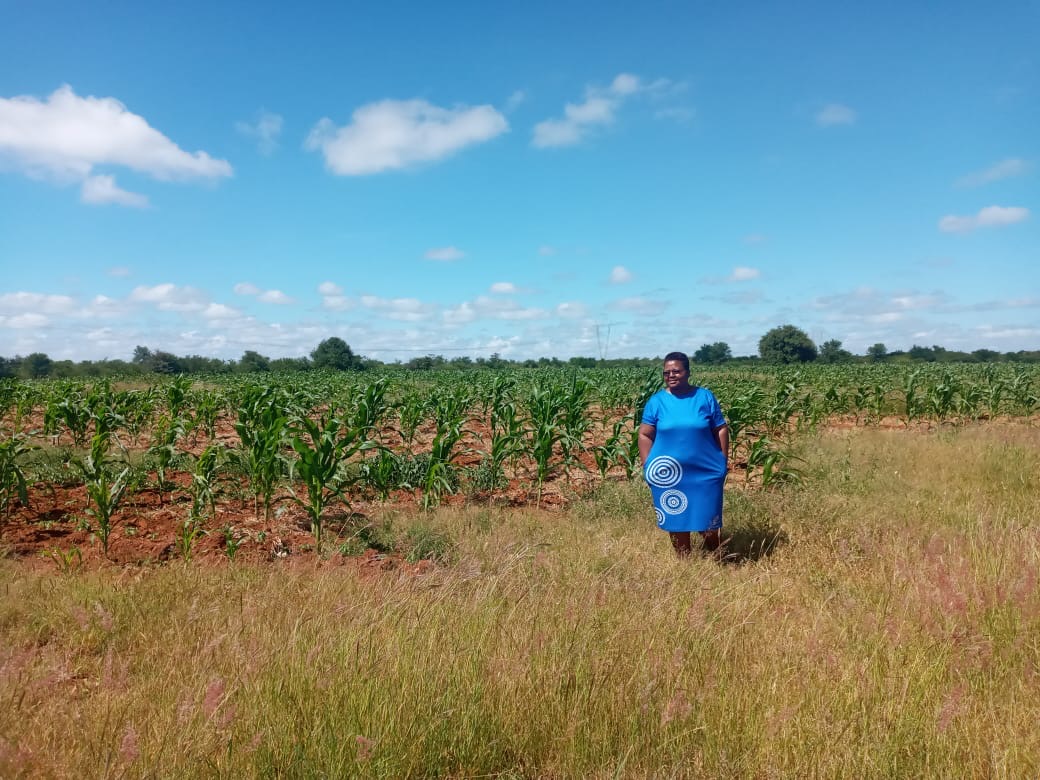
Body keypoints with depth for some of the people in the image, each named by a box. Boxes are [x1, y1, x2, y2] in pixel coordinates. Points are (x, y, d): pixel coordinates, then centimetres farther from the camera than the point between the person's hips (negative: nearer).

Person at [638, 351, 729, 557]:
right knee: (676, 519, 10)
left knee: (708, 519, 7)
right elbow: (644, 435, 1)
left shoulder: (705, 397, 0)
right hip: (669, 474, 1)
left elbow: (721, 430, 4)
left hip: (706, 472, 0)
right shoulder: (656, 401, -1)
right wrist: (647, 466, -6)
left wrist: (724, 461, -1)